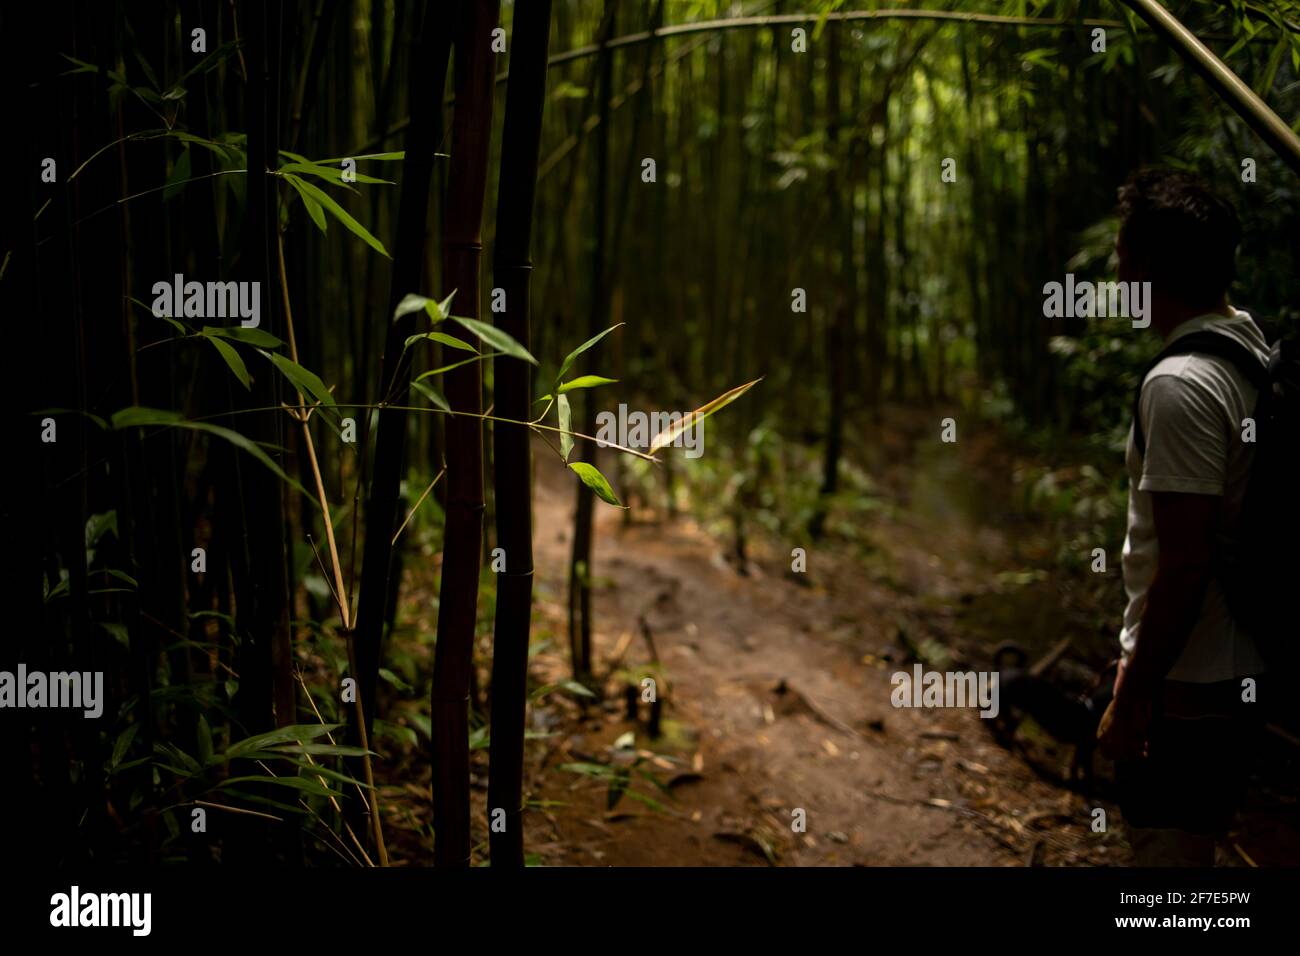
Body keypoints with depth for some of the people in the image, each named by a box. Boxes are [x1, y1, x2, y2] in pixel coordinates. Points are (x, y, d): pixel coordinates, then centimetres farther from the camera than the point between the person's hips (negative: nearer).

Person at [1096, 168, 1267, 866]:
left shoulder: (1180, 383, -22)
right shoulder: (1258, 354, 8)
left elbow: (1184, 565, -24)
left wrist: (1132, 696, -17)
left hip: (1183, 690, -10)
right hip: (1240, 674, 10)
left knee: (1168, 850, 1)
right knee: (1199, 845, 21)